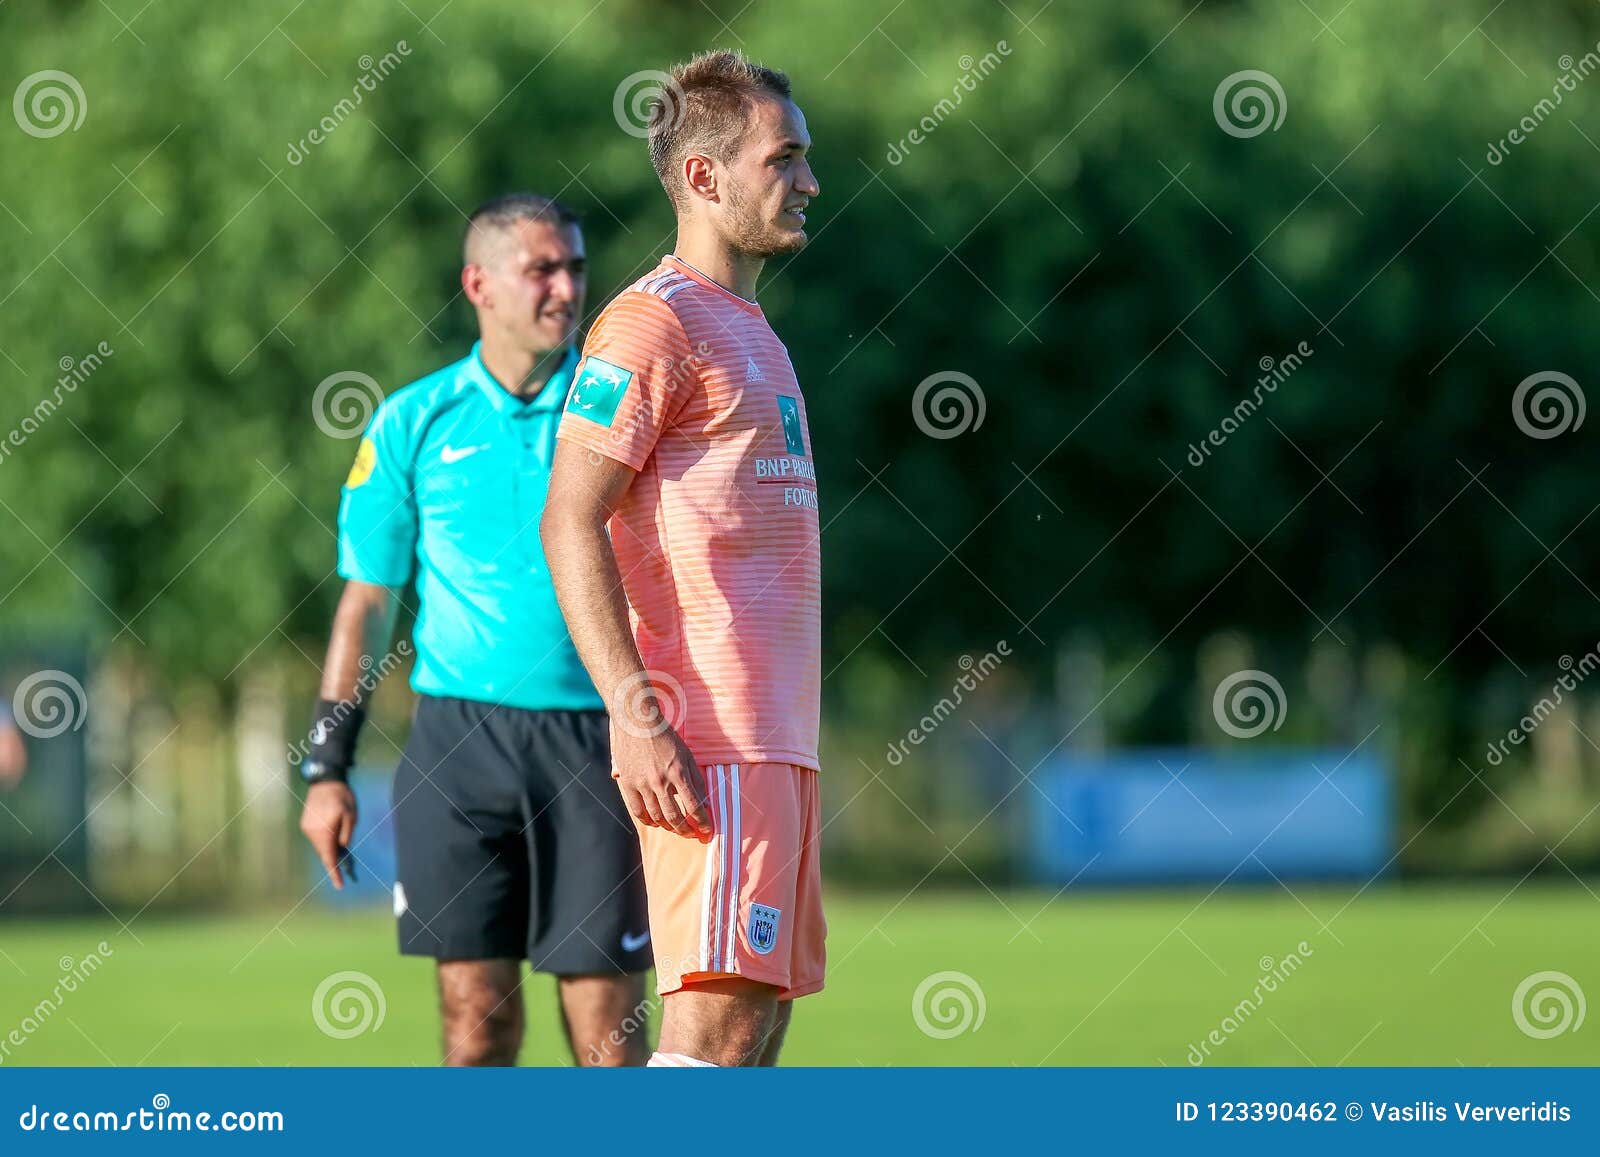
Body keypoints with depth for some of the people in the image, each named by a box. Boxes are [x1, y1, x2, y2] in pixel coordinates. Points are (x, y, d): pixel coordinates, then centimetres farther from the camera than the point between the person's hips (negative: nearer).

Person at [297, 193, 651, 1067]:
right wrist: (327, 769, 5)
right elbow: (366, 602, 10)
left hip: (594, 739, -1)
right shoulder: (413, 423, 6)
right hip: (459, 739, 1)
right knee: (476, 1011, -1)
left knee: (605, 1018, -3)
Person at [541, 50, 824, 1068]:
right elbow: (571, 523, -15)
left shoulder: (753, 332, 22)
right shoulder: (652, 323, -8)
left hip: (775, 743, 10)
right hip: (709, 744, -10)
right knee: (722, 1018, -16)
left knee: (763, 1012, 7)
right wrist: (635, 710, -23)